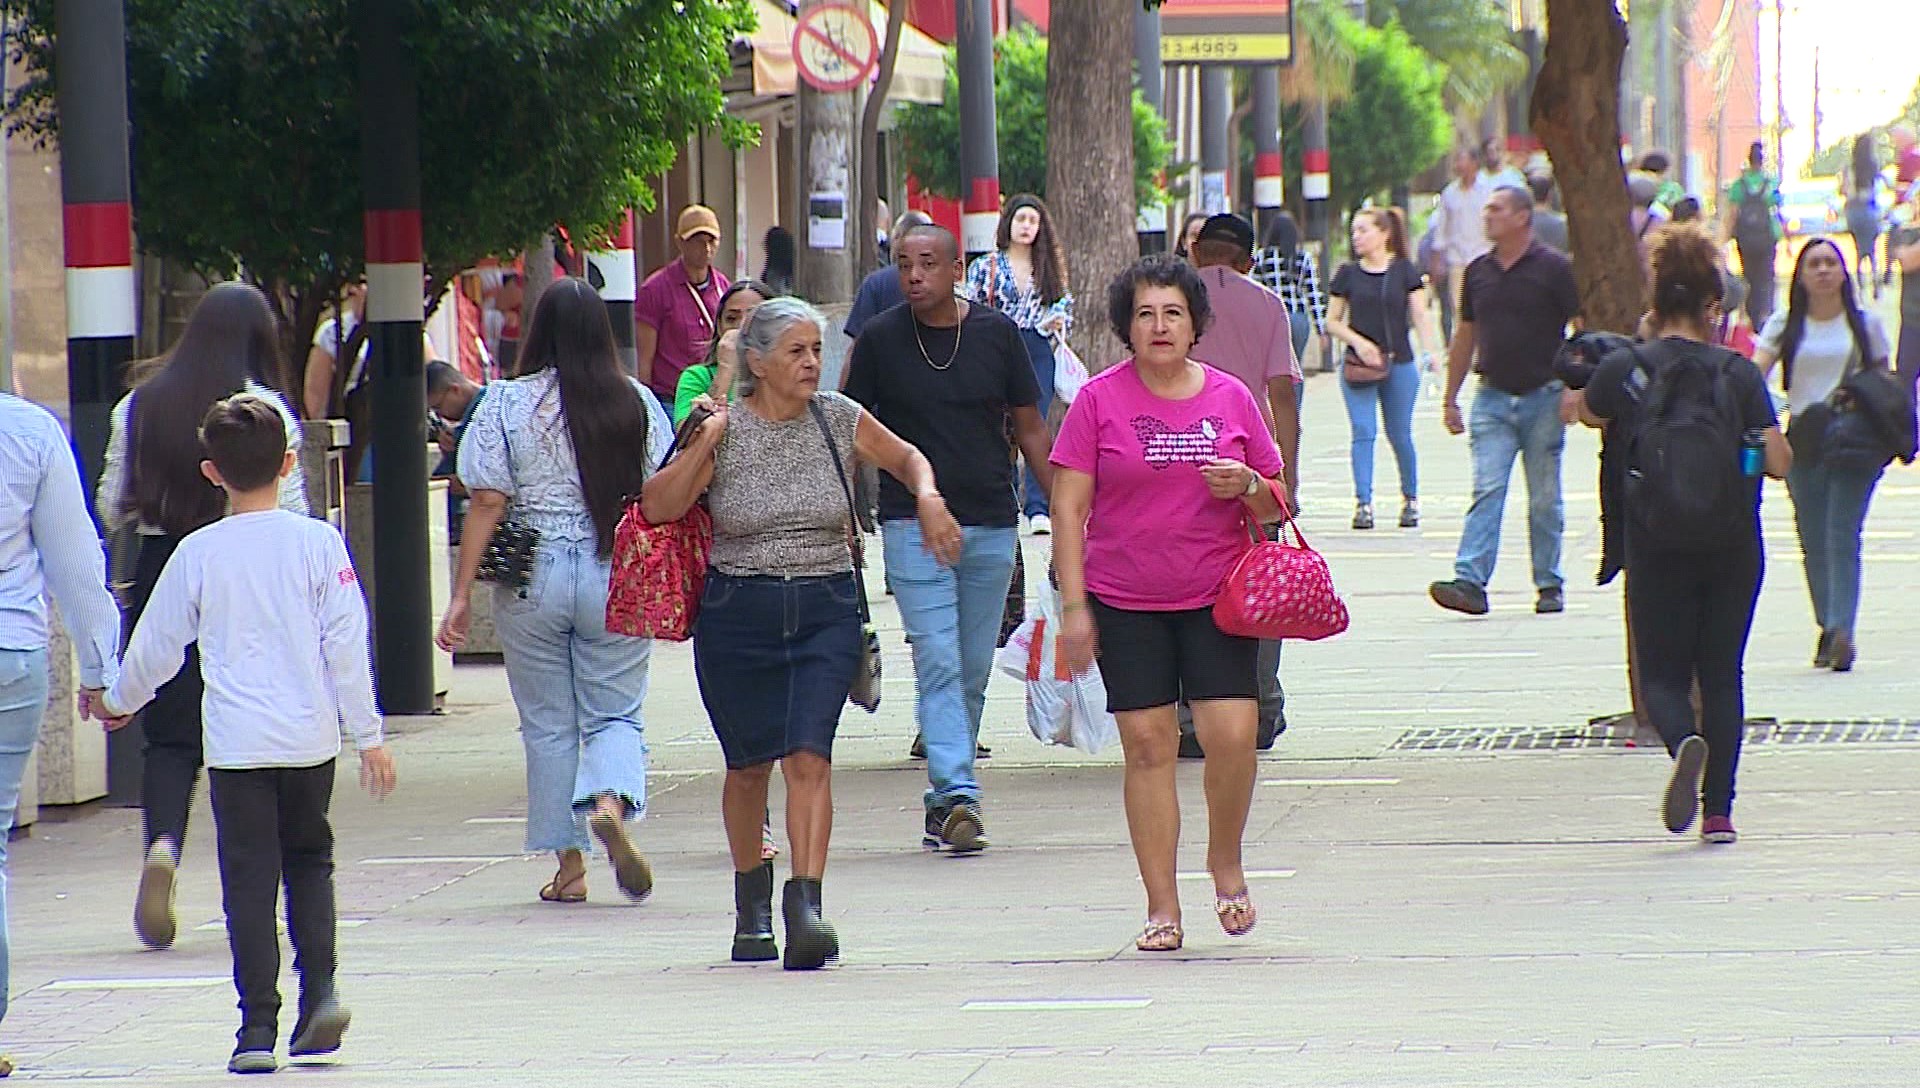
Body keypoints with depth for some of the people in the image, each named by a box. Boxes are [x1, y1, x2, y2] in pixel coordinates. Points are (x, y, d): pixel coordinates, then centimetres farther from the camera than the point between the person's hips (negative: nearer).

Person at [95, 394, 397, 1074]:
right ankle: (321, 987, 1)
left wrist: (119, 702, 26)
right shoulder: (318, 543, -3)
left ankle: (258, 1025, -2)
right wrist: (368, 735, 3)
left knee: (250, 879, 2)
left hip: (236, 744, -1)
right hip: (310, 737, 1)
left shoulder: (198, 553, -2)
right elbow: (347, 645, -3)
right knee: (310, 863, 18)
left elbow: (156, 645, 8)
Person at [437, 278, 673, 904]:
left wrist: (462, 595, -6)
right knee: (617, 713, 9)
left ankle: (569, 864, 13)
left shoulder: (507, 403, -5)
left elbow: (487, 503, -8)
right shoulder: (638, 404, -1)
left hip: (531, 577, 0)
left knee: (549, 723, 11)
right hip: (617, 577, 1)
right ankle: (611, 801, -21)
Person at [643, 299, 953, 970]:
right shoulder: (725, 430, -5)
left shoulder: (838, 419, 2)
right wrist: (702, 446, -23)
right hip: (738, 615, 0)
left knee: (809, 756, -14)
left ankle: (805, 907, -21)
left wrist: (928, 499, -1)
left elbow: (907, 459, 19)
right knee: (749, 764, 10)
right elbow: (657, 508, -13)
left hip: (826, 612, 1)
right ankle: (751, 902, 32)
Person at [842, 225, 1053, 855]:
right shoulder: (880, 340, 0)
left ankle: (944, 802, 15)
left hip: (992, 525, 2)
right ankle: (957, 795, -22)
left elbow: (1030, 428, 11)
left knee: (973, 674, 6)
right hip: (913, 524, -2)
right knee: (938, 666, -14)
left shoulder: (997, 333, 4)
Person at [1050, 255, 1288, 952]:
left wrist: (1248, 487, -9)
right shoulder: (1100, 399, 1)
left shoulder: (1231, 398, 7)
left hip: (1217, 597, 1)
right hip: (1126, 603, -1)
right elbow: (1069, 505, 1)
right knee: (1147, 744, -2)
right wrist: (1073, 604, -5)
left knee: (1232, 734, -12)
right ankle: (1162, 907, 5)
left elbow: (1275, 503, 14)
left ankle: (1226, 861, 16)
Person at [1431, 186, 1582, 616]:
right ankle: (1470, 583, -18)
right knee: (1486, 490, -9)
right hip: (1493, 398, 3)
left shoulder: (1553, 269, -4)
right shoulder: (1478, 271, 9)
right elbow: (1465, 336, 17)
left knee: (1544, 498, 5)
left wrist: (1574, 390, -14)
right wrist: (1450, 398, 16)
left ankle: (1549, 586, 14)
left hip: (1543, 397, -3)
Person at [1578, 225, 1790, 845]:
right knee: (1722, 675, 12)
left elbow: (1588, 415, 17)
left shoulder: (1624, 370, -3)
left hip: (1657, 545, -1)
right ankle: (1719, 811, 8)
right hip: (1733, 546, 1)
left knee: (1662, 672, 6)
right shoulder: (1740, 375, -5)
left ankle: (1683, 741, -28)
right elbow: (1778, 463, -8)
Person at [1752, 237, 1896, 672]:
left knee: (1841, 536, -13)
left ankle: (1841, 632, -20)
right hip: (1802, 440, 2)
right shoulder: (1785, 325, 7)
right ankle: (1829, 630, 18)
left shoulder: (1866, 324, 6)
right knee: (1813, 541, 6)